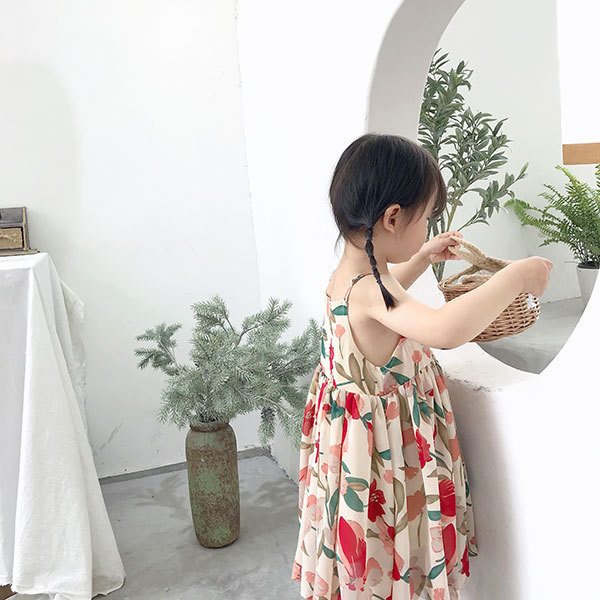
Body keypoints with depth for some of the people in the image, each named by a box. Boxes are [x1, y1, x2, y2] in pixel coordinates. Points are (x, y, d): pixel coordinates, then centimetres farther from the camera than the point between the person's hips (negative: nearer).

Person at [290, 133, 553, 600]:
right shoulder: (368, 290, -29)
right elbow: (447, 330, -46)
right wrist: (517, 275, -34)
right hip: (385, 452, -9)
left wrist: (421, 259, 27)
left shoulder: (347, 276, 2)